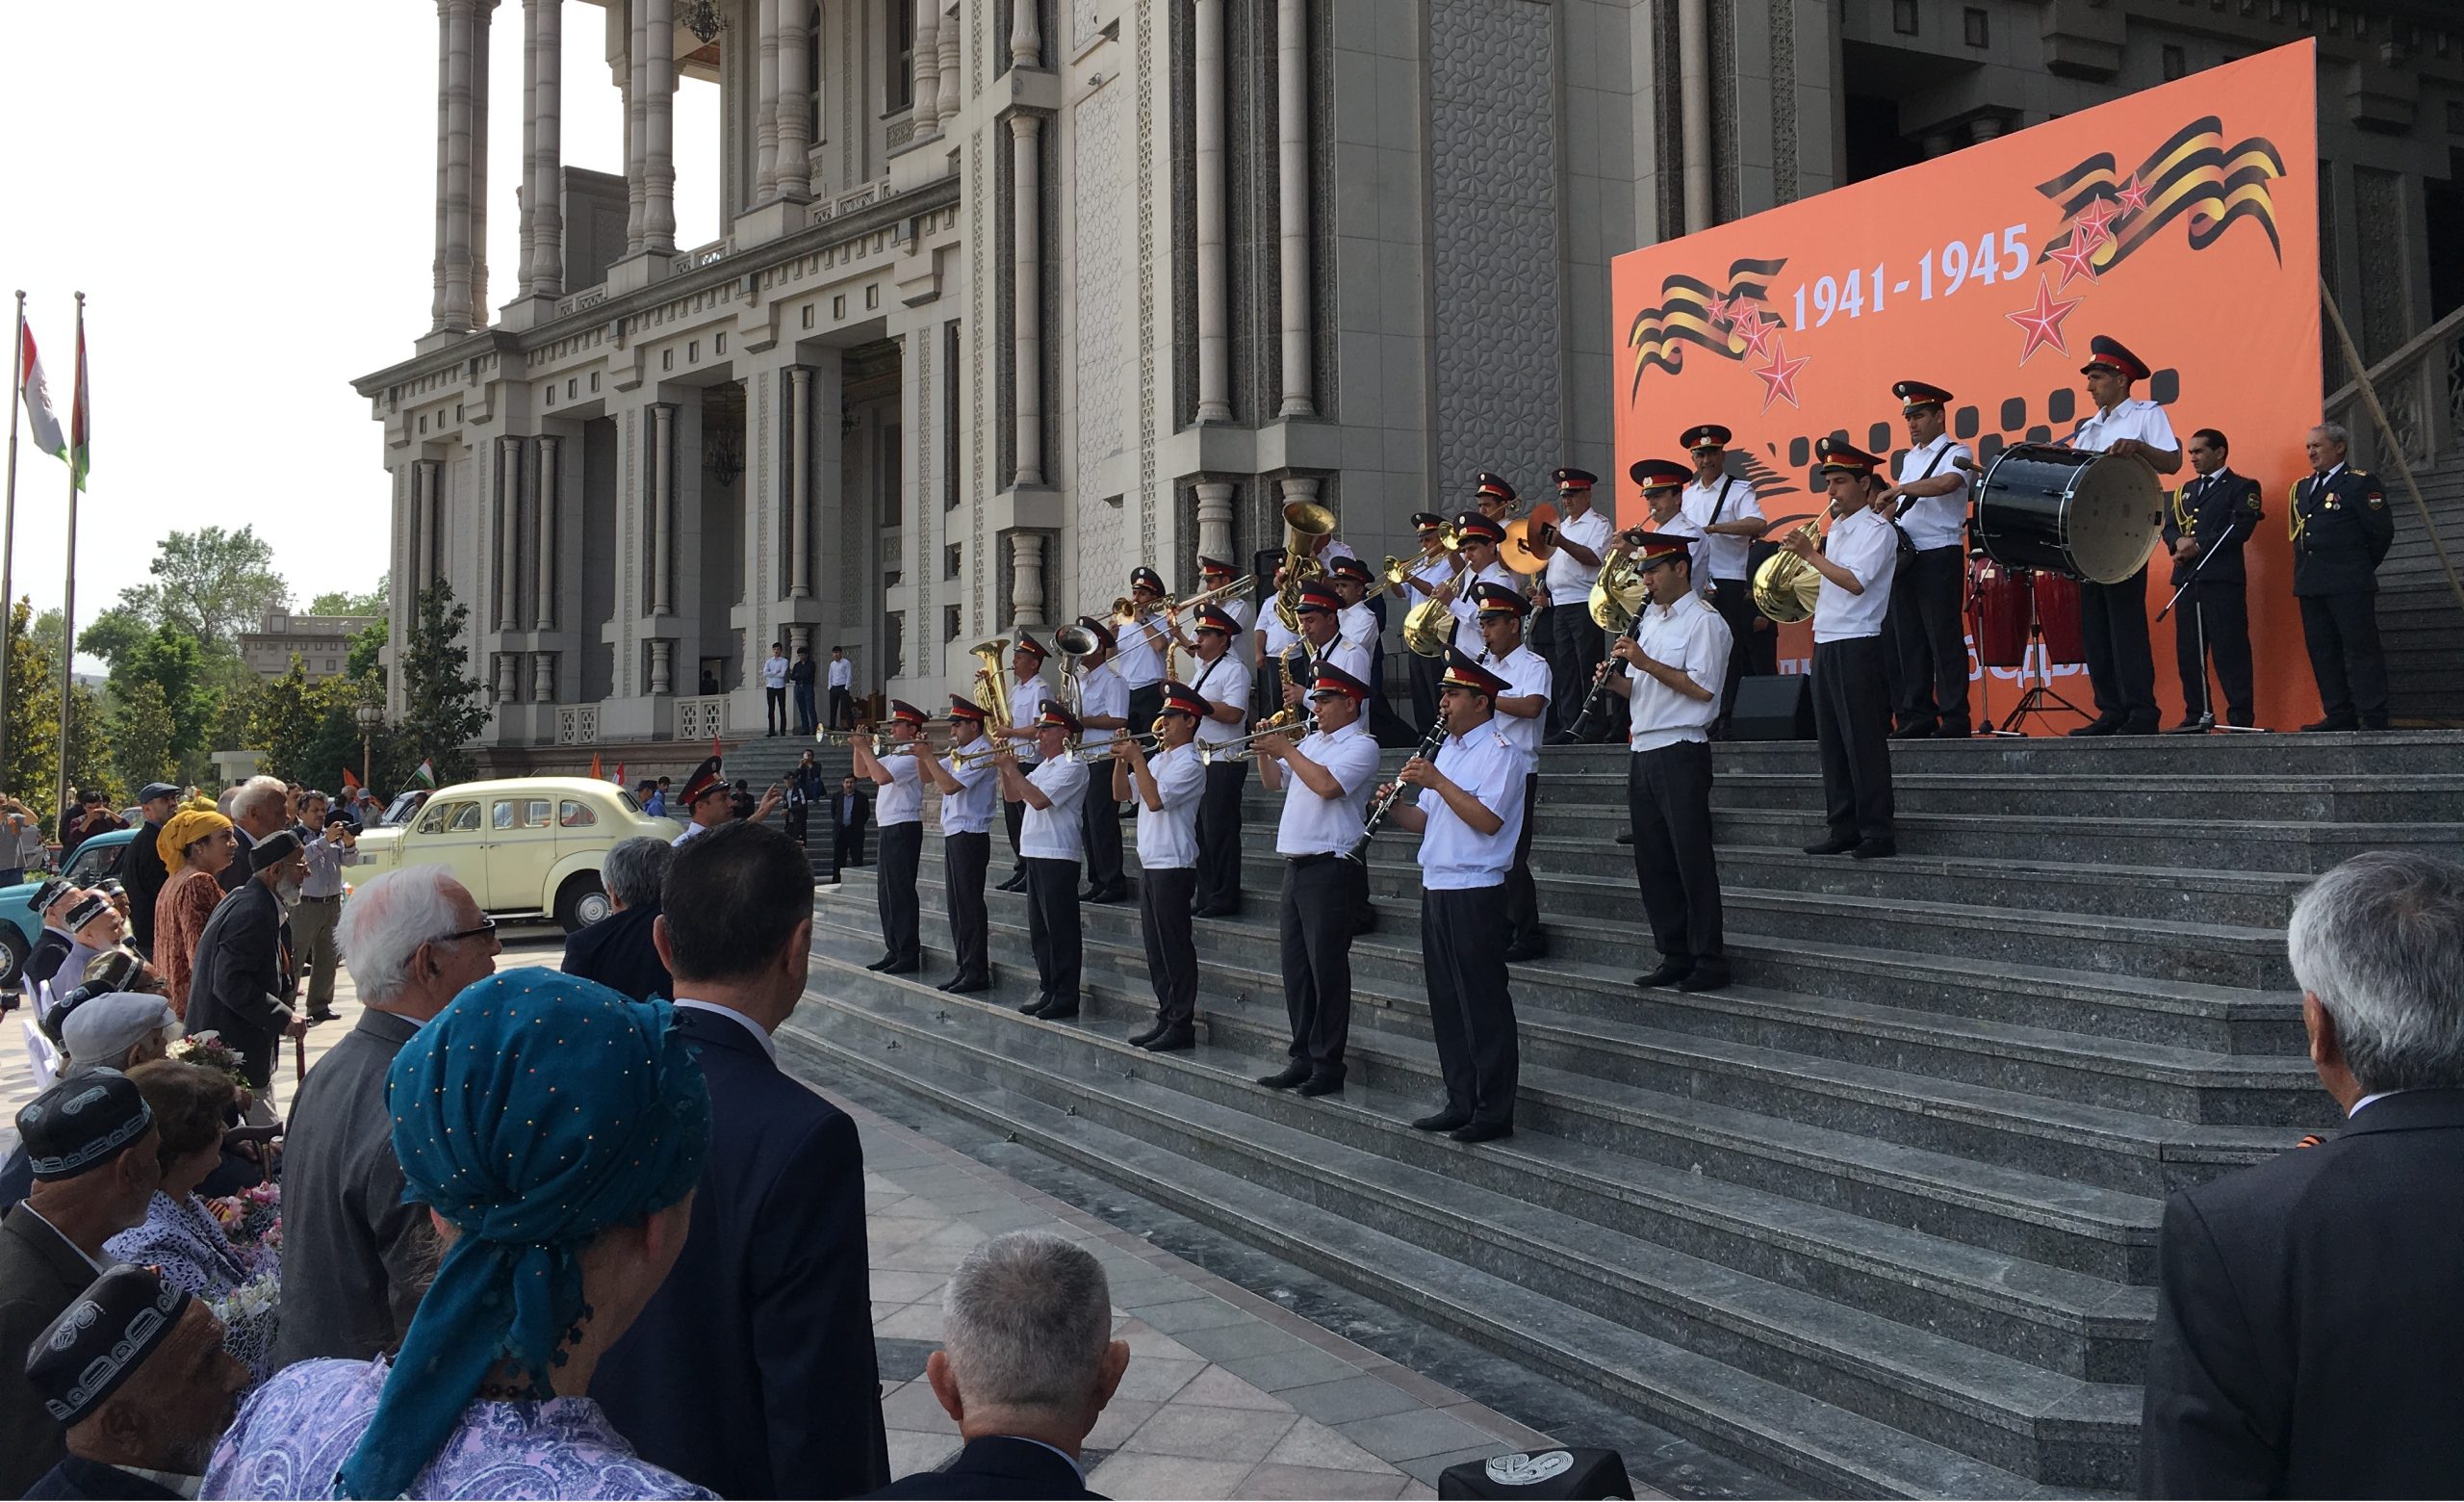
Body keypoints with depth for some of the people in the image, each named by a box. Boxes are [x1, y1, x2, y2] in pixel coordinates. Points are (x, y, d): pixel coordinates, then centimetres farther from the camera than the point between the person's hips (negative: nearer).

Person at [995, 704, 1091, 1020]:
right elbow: (1012, 796, 21)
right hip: (1034, 853, 10)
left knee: (1061, 931, -6)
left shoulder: (1072, 767, -12)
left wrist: (1011, 769, -14)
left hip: (1057, 857, -10)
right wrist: (1006, 768, 5)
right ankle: (1047, 991, 20)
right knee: (1040, 931, 13)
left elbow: (1038, 799, -22)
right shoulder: (1044, 767, 18)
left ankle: (1066, 998, -2)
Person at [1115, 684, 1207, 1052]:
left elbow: (1155, 799, -23)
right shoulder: (1157, 759, 16)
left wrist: (1136, 759, -17)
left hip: (1173, 866, -9)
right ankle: (1165, 1018, 19)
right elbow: (1121, 793, 16)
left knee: (1176, 949, -5)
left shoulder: (1190, 764, -12)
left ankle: (1182, 1026, 0)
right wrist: (1121, 758, 1)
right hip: (1149, 864, 9)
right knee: (1156, 949, 12)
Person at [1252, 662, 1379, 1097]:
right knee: (1296, 967, 10)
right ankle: (1301, 1057, 17)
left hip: (1331, 869, -8)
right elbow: (1273, 782, 24)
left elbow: (1326, 784, -24)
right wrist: (1266, 750, 7)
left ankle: (1328, 1065, 1)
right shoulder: (1311, 741, 18)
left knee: (1327, 968, -5)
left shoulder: (1361, 746, -8)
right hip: (1296, 865, 8)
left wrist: (1286, 749, -14)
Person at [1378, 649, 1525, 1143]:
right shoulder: (1446, 749, 18)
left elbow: (1488, 819, -22)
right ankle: (1460, 1104, 19)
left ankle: (1494, 1112, 3)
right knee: (1447, 1003, 11)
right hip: (1436, 888, 9)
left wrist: (1436, 782, -21)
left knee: (1483, 1005, -4)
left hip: (1475, 892, -9)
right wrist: (1394, 805, 0)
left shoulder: (1499, 752, -9)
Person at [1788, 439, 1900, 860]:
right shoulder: (1835, 530, 19)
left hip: (1857, 644, -9)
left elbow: (1854, 582, -20)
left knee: (1863, 741, -8)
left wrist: (1811, 554, -16)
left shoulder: (1877, 530, -7)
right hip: (1825, 643, 9)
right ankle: (1842, 829, 15)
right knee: (1832, 742, 9)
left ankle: (1878, 833, -5)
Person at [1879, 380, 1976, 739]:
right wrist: (1888, 513, 4)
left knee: (1944, 639, -7)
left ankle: (1954, 720, -4)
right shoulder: (1909, 458, 19)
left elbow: (1947, 483, -25)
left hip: (1940, 557, -7)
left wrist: (1898, 489, -27)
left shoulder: (1955, 453, -4)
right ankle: (1915, 719, 13)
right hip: (1905, 557, 7)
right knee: (1907, 639, 7)